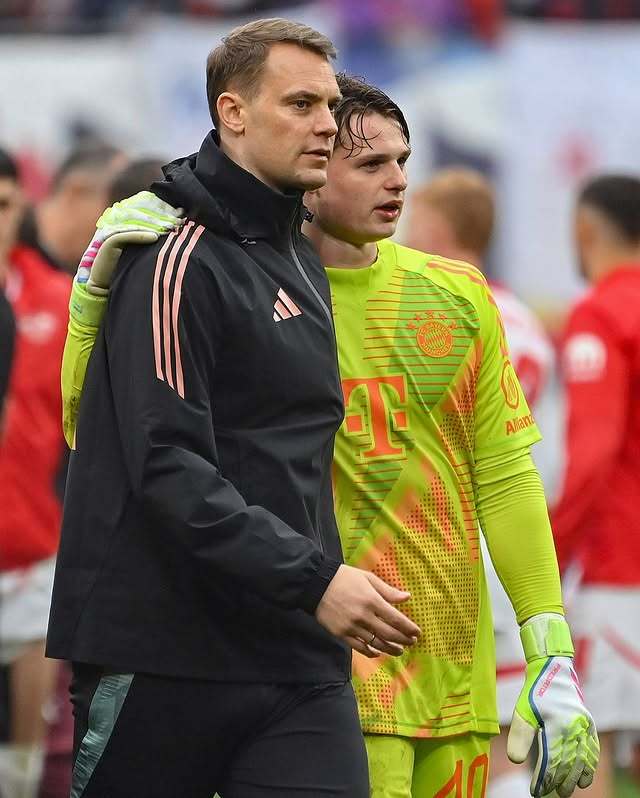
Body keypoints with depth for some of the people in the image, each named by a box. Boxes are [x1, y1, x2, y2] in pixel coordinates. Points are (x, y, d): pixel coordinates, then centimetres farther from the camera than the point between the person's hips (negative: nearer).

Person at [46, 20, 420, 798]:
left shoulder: (302, 263, 17)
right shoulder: (181, 258, -10)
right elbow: (168, 465, -20)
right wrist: (312, 579, -26)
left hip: (300, 658, 7)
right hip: (161, 652, -7)